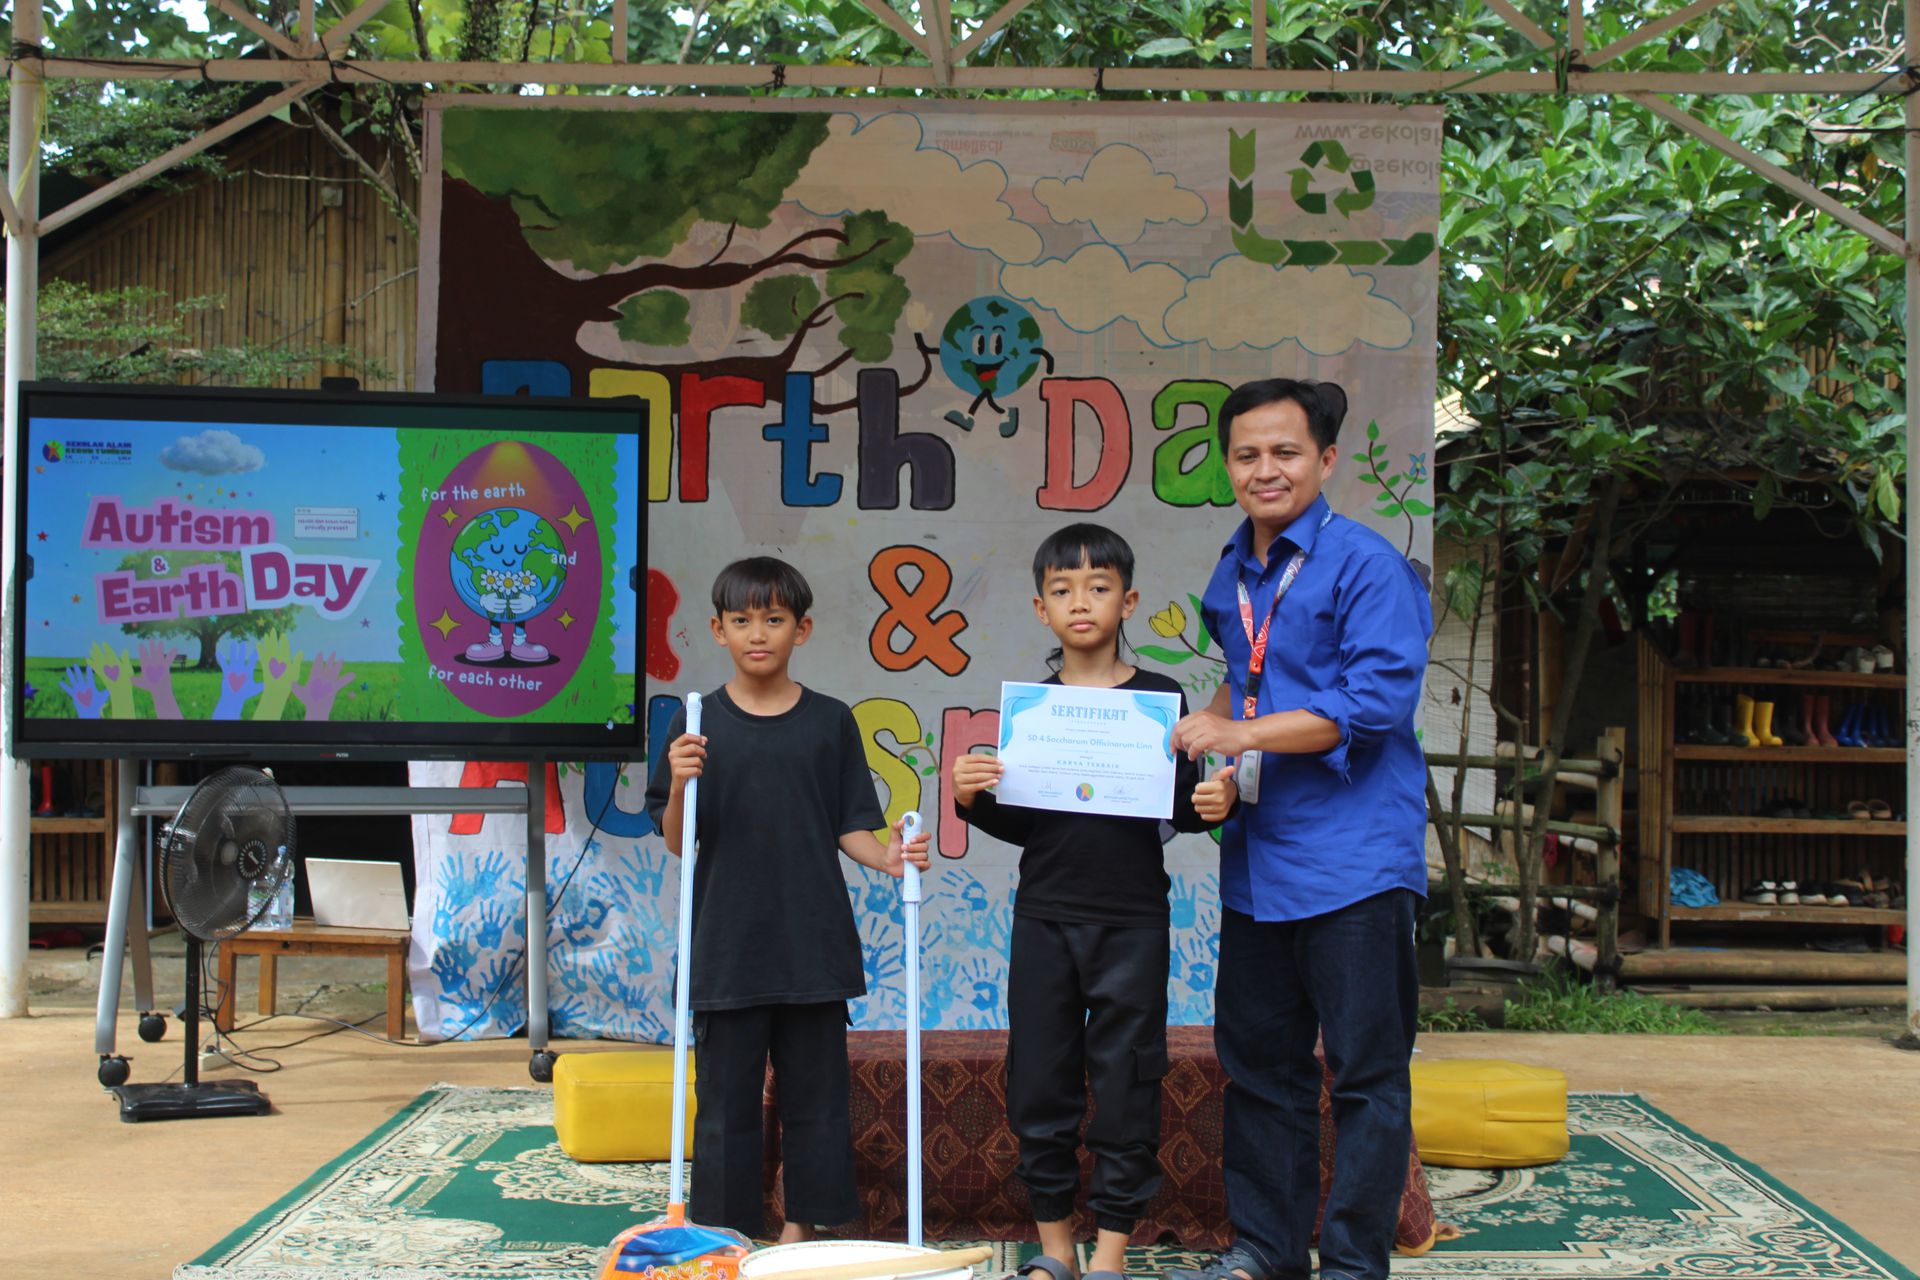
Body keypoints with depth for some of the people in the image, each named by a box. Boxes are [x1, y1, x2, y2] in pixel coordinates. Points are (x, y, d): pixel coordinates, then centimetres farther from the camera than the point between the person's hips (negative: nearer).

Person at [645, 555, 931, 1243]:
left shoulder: (830, 721, 3)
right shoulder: (697, 723, 0)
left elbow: (849, 825, 5)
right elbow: (676, 841, 0)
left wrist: (888, 857, -14)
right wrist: (680, 787, -18)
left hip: (812, 945, 1)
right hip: (726, 946, -1)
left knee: (815, 1093, 9)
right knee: (725, 1096, 6)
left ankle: (800, 1228, 22)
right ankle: (725, 1232, 18)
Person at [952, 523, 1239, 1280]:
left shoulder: (1158, 698, 1)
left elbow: (1179, 808, 5)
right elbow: (1016, 825, 9)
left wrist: (1212, 806, -16)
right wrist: (972, 799, -10)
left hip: (1131, 919, -2)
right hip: (1044, 915, 2)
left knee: (1125, 1085, 2)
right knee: (1040, 1082, 7)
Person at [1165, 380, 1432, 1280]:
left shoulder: (1365, 564, -10)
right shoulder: (1229, 577, 13)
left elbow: (1377, 702, -19)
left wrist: (1237, 731, -20)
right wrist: (1211, 717, 8)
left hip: (1353, 855, -8)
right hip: (1257, 858, 8)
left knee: (1365, 1069, 1)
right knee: (1258, 1060, 15)